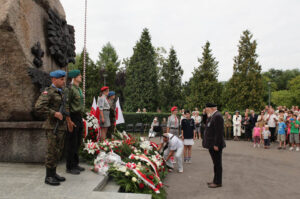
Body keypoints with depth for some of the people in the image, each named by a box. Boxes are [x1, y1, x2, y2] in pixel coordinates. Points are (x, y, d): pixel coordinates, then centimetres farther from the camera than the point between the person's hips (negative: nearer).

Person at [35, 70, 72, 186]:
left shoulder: (61, 92, 15)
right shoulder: (48, 92, -11)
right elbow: (38, 107, -23)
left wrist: (69, 121, 24)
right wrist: (55, 113, -20)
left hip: (61, 125, 8)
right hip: (52, 126, -8)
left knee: (58, 150, 12)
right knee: (52, 151, -3)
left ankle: (53, 173, 23)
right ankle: (49, 177, 8)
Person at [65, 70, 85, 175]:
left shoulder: (79, 89, 15)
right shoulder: (70, 89, -13)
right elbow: (66, 105, -17)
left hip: (79, 118, 9)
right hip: (73, 118, -9)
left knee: (78, 143, 14)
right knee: (72, 143, -1)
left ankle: (75, 164, 25)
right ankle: (69, 167, 9)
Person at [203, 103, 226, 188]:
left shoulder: (217, 116, -18)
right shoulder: (212, 116, 15)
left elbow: (219, 132, -22)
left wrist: (216, 145, -22)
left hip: (215, 145, -10)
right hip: (212, 144, 10)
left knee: (217, 164, 0)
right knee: (216, 163, 17)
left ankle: (218, 182, 10)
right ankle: (216, 180, 27)